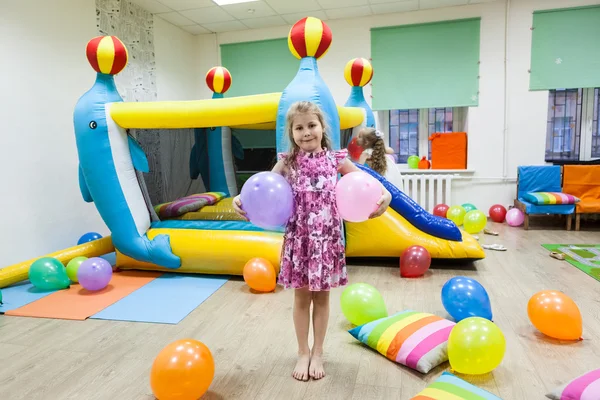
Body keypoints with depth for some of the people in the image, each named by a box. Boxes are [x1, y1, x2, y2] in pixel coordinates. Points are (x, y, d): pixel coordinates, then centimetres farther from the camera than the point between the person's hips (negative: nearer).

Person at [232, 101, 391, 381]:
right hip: (298, 237, 0)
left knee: (322, 295, 12)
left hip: (327, 237, 0)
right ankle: (303, 353, 31)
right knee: (301, 296, 11)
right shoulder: (287, 162, -1)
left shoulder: (335, 159, -1)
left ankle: (317, 353, 32)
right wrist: (240, 199, -20)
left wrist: (384, 194, -19)